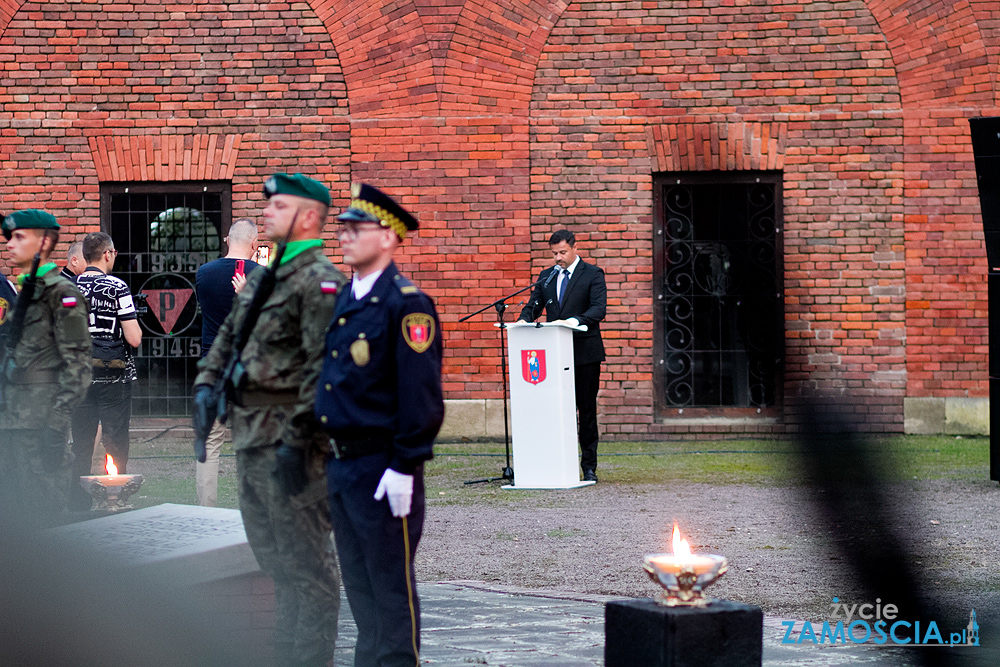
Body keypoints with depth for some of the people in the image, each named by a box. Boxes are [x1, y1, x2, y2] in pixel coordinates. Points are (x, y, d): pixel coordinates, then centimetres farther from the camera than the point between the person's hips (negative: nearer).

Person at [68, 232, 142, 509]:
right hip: (114, 377, -4)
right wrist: (136, 327, 8)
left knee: (80, 448, 9)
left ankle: (79, 507, 10)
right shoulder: (117, 287, -10)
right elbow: (133, 338, -13)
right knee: (115, 446, 3)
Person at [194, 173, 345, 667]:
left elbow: (322, 367, -20)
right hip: (251, 440, 10)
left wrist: (296, 439, -23)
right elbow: (228, 334, 26)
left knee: (306, 566, -3)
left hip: (287, 441, -10)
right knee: (273, 557, 17)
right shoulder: (263, 278, 17)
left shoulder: (320, 282, -13)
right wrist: (208, 383, 9)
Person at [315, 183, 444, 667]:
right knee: (358, 582, 15)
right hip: (341, 464, 8)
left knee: (390, 585, 0)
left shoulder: (406, 304, -12)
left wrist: (404, 468, -19)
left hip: (382, 468, -8)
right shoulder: (342, 300, 13)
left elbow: (421, 394, -17)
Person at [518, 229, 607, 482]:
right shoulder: (546, 277, 14)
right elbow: (533, 306, 15)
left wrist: (577, 320, -30)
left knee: (587, 409, 2)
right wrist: (525, 320, -9)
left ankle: (589, 466, 8)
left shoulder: (593, 274, 0)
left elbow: (599, 309, -12)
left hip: (585, 353, -4)